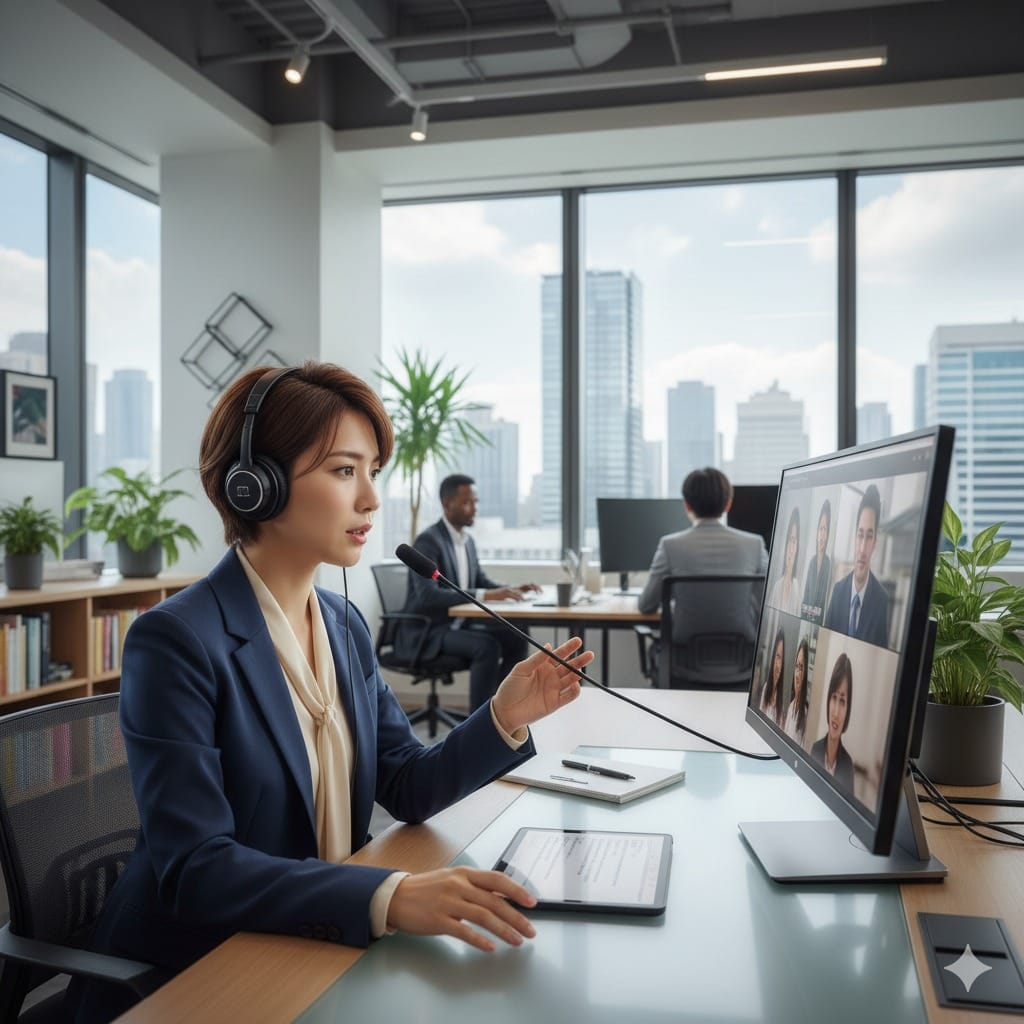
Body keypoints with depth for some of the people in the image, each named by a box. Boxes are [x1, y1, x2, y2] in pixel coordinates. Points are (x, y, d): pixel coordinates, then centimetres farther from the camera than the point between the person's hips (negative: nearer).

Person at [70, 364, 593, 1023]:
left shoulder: (345, 625, 4)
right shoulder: (177, 642, -19)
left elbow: (407, 789, 3)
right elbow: (193, 867, -24)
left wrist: (505, 719, -13)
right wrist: (388, 897, -34)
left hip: (321, 946, 6)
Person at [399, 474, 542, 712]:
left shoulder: (467, 540, 10)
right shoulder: (428, 541, -18)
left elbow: (481, 582, 19)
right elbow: (428, 595, -30)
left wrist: (510, 589, -3)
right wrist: (485, 595, -35)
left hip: (457, 624, 9)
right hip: (427, 631, -9)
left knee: (516, 640, -5)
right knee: (488, 646, -28)